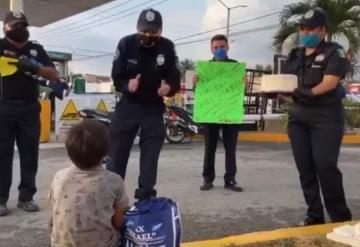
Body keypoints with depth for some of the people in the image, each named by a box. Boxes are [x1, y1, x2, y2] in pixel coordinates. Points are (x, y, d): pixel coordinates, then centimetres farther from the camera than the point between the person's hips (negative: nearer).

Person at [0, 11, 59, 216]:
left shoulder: (36, 49, 13)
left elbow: (55, 75, 7)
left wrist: (35, 67, -11)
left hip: (30, 109, 2)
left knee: (30, 155, 4)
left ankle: (26, 197, 13)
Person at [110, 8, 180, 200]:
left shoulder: (167, 47, -10)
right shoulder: (126, 44, -12)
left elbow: (175, 79, -6)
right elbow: (116, 77, -9)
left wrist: (169, 88, -29)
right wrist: (126, 86, -31)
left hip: (154, 107, 1)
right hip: (128, 105, 0)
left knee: (151, 153, 4)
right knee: (117, 151, 3)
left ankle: (145, 196, 14)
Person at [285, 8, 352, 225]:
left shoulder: (334, 52, -1)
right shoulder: (295, 56, 16)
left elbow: (330, 82, -14)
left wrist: (310, 92, -32)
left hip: (326, 117, -5)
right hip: (298, 117, 5)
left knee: (325, 166, -13)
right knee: (305, 169, 3)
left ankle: (341, 218, 2)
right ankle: (315, 217, 13)